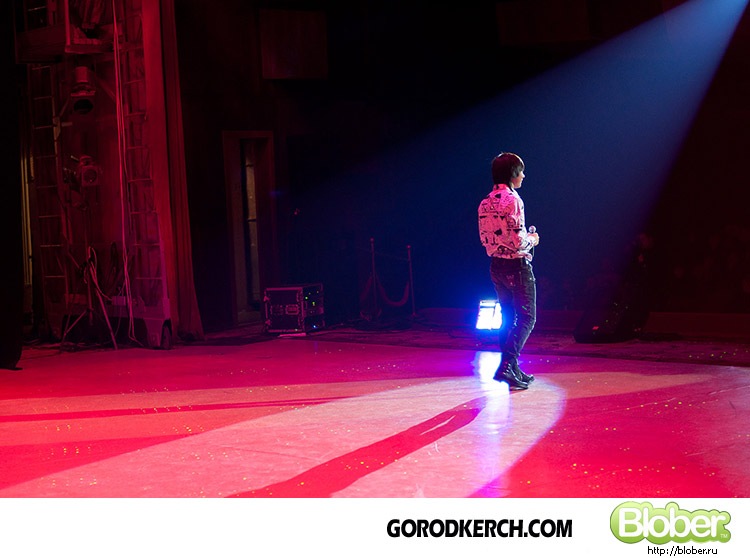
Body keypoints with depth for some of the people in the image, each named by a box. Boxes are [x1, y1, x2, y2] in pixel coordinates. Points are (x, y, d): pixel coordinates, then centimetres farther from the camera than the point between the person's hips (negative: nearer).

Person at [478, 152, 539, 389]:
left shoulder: (486, 202, 9)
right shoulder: (512, 199, -16)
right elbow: (517, 240, -23)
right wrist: (532, 239, -1)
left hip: (496, 265, 8)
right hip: (516, 265, -8)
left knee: (508, 318, 15)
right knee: (527, 318, -4)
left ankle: (513, 370, 17)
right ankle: (507, 365, -17)